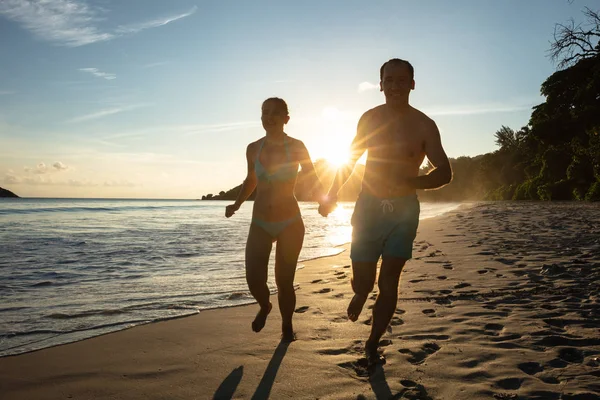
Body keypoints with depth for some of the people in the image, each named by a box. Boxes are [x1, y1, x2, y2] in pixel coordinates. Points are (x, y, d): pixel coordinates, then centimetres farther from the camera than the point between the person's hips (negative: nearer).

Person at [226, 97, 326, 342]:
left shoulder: (296, 147, -6)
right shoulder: (253, 149, 2)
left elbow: (313, 181, -1)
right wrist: (237, 204, 4)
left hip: (290, 223, -2)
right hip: (260, 224, 2)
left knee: (284, 282, 1)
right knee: (254, 280, -10)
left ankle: (287, 326, 29)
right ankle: (264, 307, 26)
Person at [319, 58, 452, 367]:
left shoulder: (423, 125, -4)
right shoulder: (370, 119, 3)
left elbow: (445, 173, -8)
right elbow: (349, 160, 14)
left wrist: (410, 183, -27)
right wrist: (332, 197, 6)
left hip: (404, 209, -1)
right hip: (368, 207, 1)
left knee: (389, 282, -1)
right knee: (362, 281, 2)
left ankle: (372, 345, 17)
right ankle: (360, 294, 40)